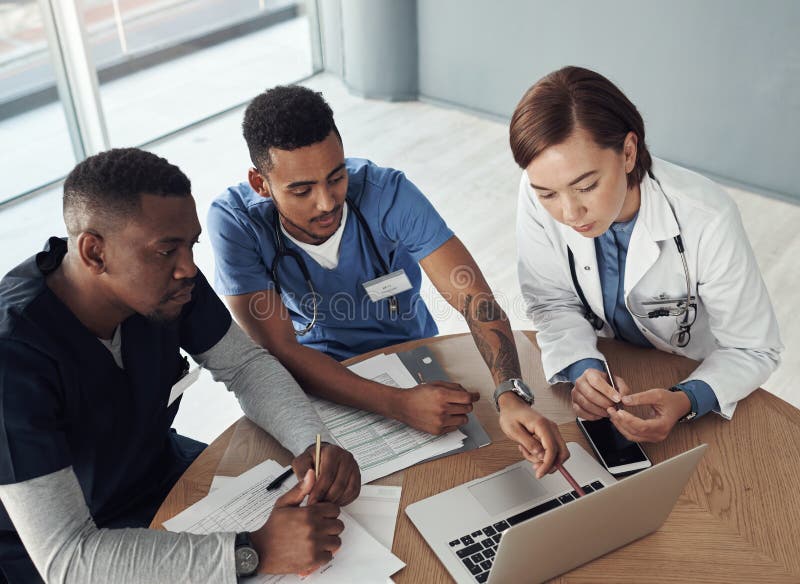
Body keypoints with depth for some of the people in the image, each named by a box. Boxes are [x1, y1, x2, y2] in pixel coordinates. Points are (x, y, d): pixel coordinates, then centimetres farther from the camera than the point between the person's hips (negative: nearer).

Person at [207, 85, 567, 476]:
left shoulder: (388, 194, -23)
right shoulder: (235, 222, -25)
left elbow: (475, 300, -27)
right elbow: (281, 350, -26)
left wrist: (512, 398, -45)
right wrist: (399, 404, -38)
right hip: (315, 373, 0)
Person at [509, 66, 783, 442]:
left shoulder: (706, 221, -30)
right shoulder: (537, 196, -24)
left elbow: (753, 350, -19)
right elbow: (553, 302, -9)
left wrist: (686, 401, -37)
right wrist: (582, 367, -29)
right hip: (605, 362, 0)